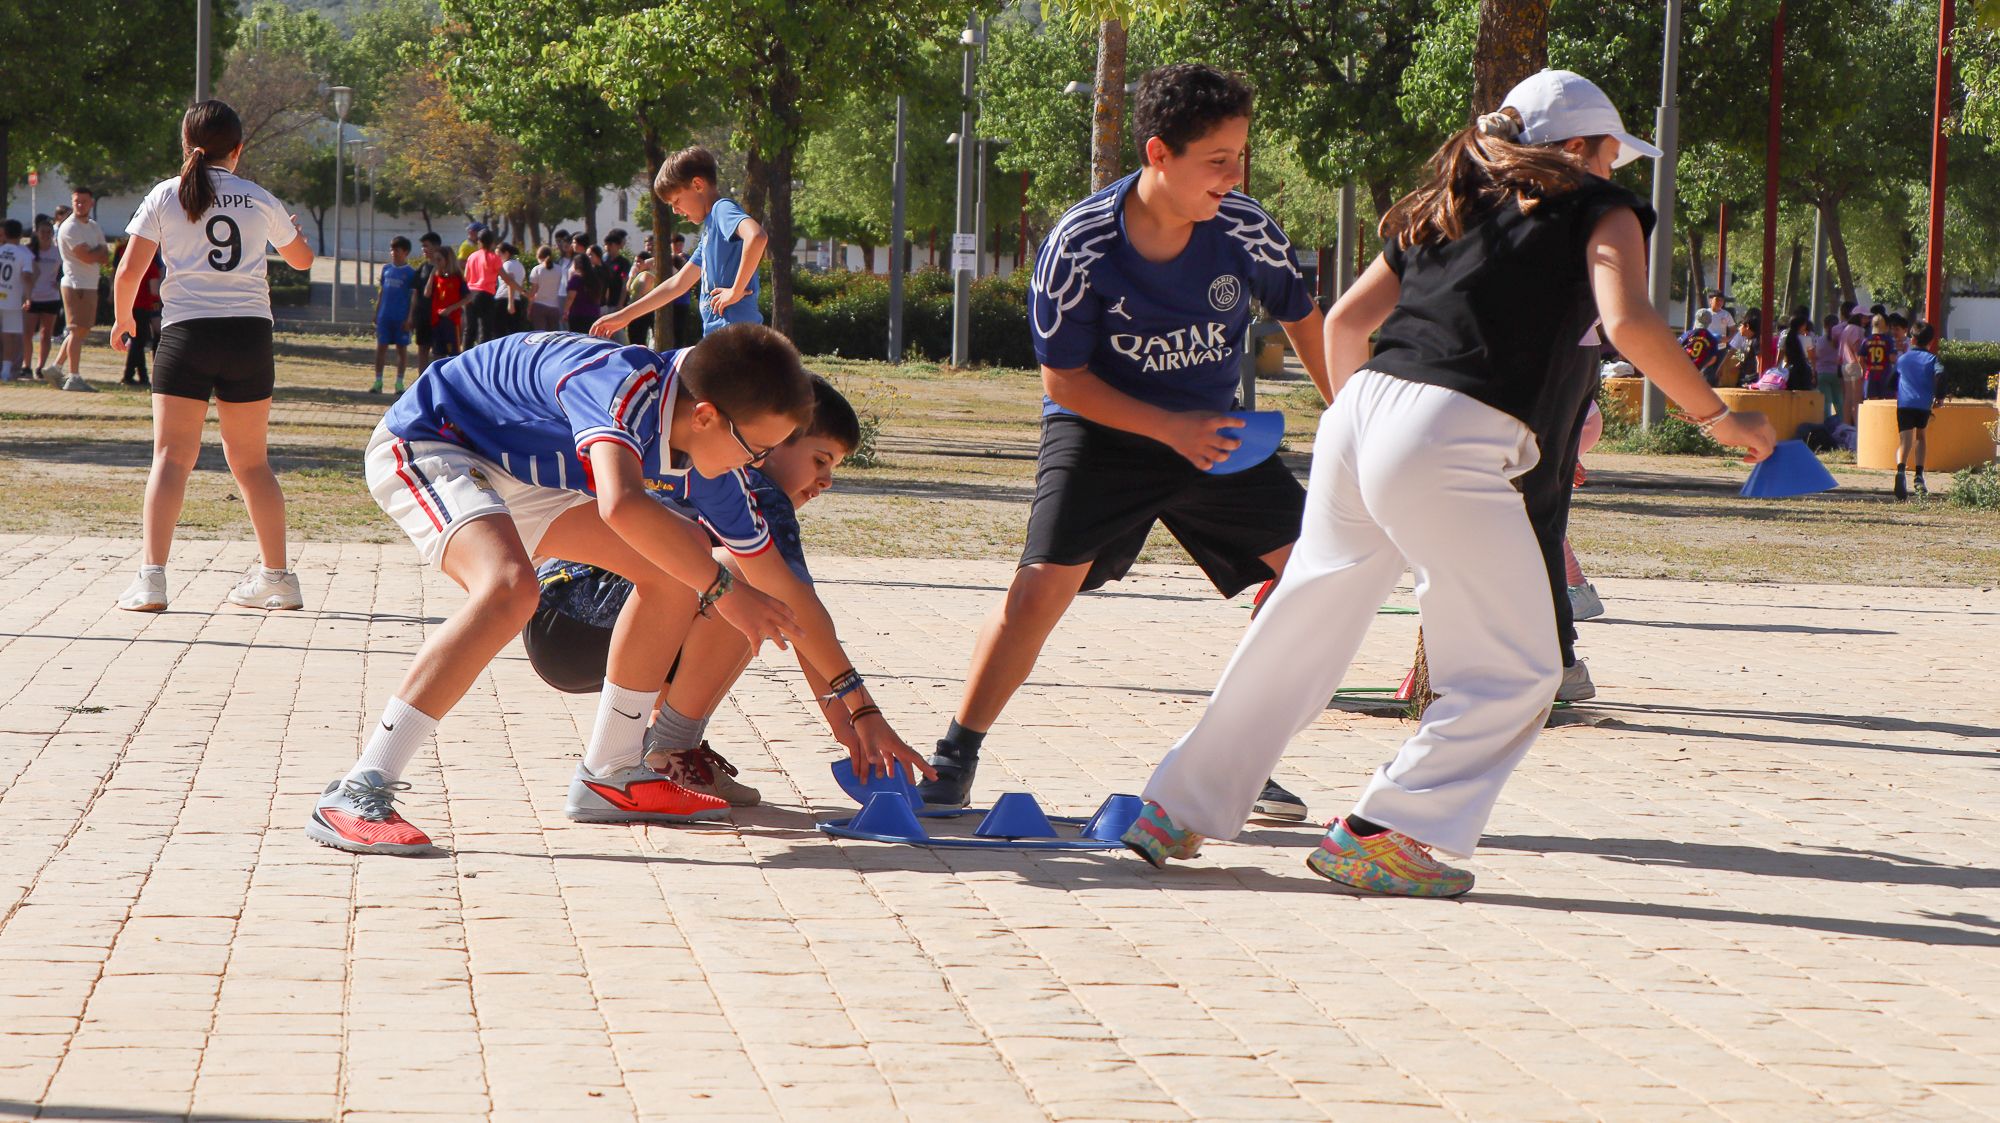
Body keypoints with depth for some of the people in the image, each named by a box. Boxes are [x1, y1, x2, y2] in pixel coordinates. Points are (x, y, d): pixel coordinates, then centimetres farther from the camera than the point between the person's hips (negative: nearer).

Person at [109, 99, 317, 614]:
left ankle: (152, 577, -15)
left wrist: (123, 319, 18)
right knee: (251, 461, 12)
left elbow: (129, 271, -1)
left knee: (172, 456, -3)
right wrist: (293, 228, 47)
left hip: (186, 331, -2)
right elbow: (302, 259, 25)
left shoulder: (166, 195, 2)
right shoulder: (260, 200, 8)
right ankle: (277, 576, 14)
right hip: (249, 332, 2)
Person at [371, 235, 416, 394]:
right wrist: (376, 313, 12)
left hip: (401, 318, -4)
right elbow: (381, 292, 15)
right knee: (381, 347, 3)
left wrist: (409, 318, -11)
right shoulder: (386, 269, 10)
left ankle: (399, 383, 9)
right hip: (384, 316, 4)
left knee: (402, 348, 3)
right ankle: (378, 382, 7)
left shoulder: (410, 273, -3)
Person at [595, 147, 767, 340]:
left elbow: (756, 237, -30)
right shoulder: (710, 226, 24)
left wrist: (736, 291, -22)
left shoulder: (723, 209, -7)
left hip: (732, 330, -10)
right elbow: (678, 283, 30)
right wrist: (624, 316, 30)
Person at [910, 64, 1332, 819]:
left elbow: (1302, 322, 4)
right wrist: (1172, 429, -24)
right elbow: (1063, 378, -15)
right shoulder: (1080, 246, -24)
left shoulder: (1246, 229, -16)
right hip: (1102, 427, -4)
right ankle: (954, 761, -6)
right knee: (1045, 581, -20)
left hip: (1214, 430, 4)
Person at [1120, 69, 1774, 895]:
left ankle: (1174, 811, 25)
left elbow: (1345, 321, 25)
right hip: (1448, 443, -7)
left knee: (1298, 631, 19)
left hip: (1356, 418, 7)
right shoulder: (1598, 208, 9)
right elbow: (1628, 323, -8)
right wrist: (1716, 416, 1)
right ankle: (1381, 835, -4)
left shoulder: (1446, 205, 27)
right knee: (1513, 672, 2)